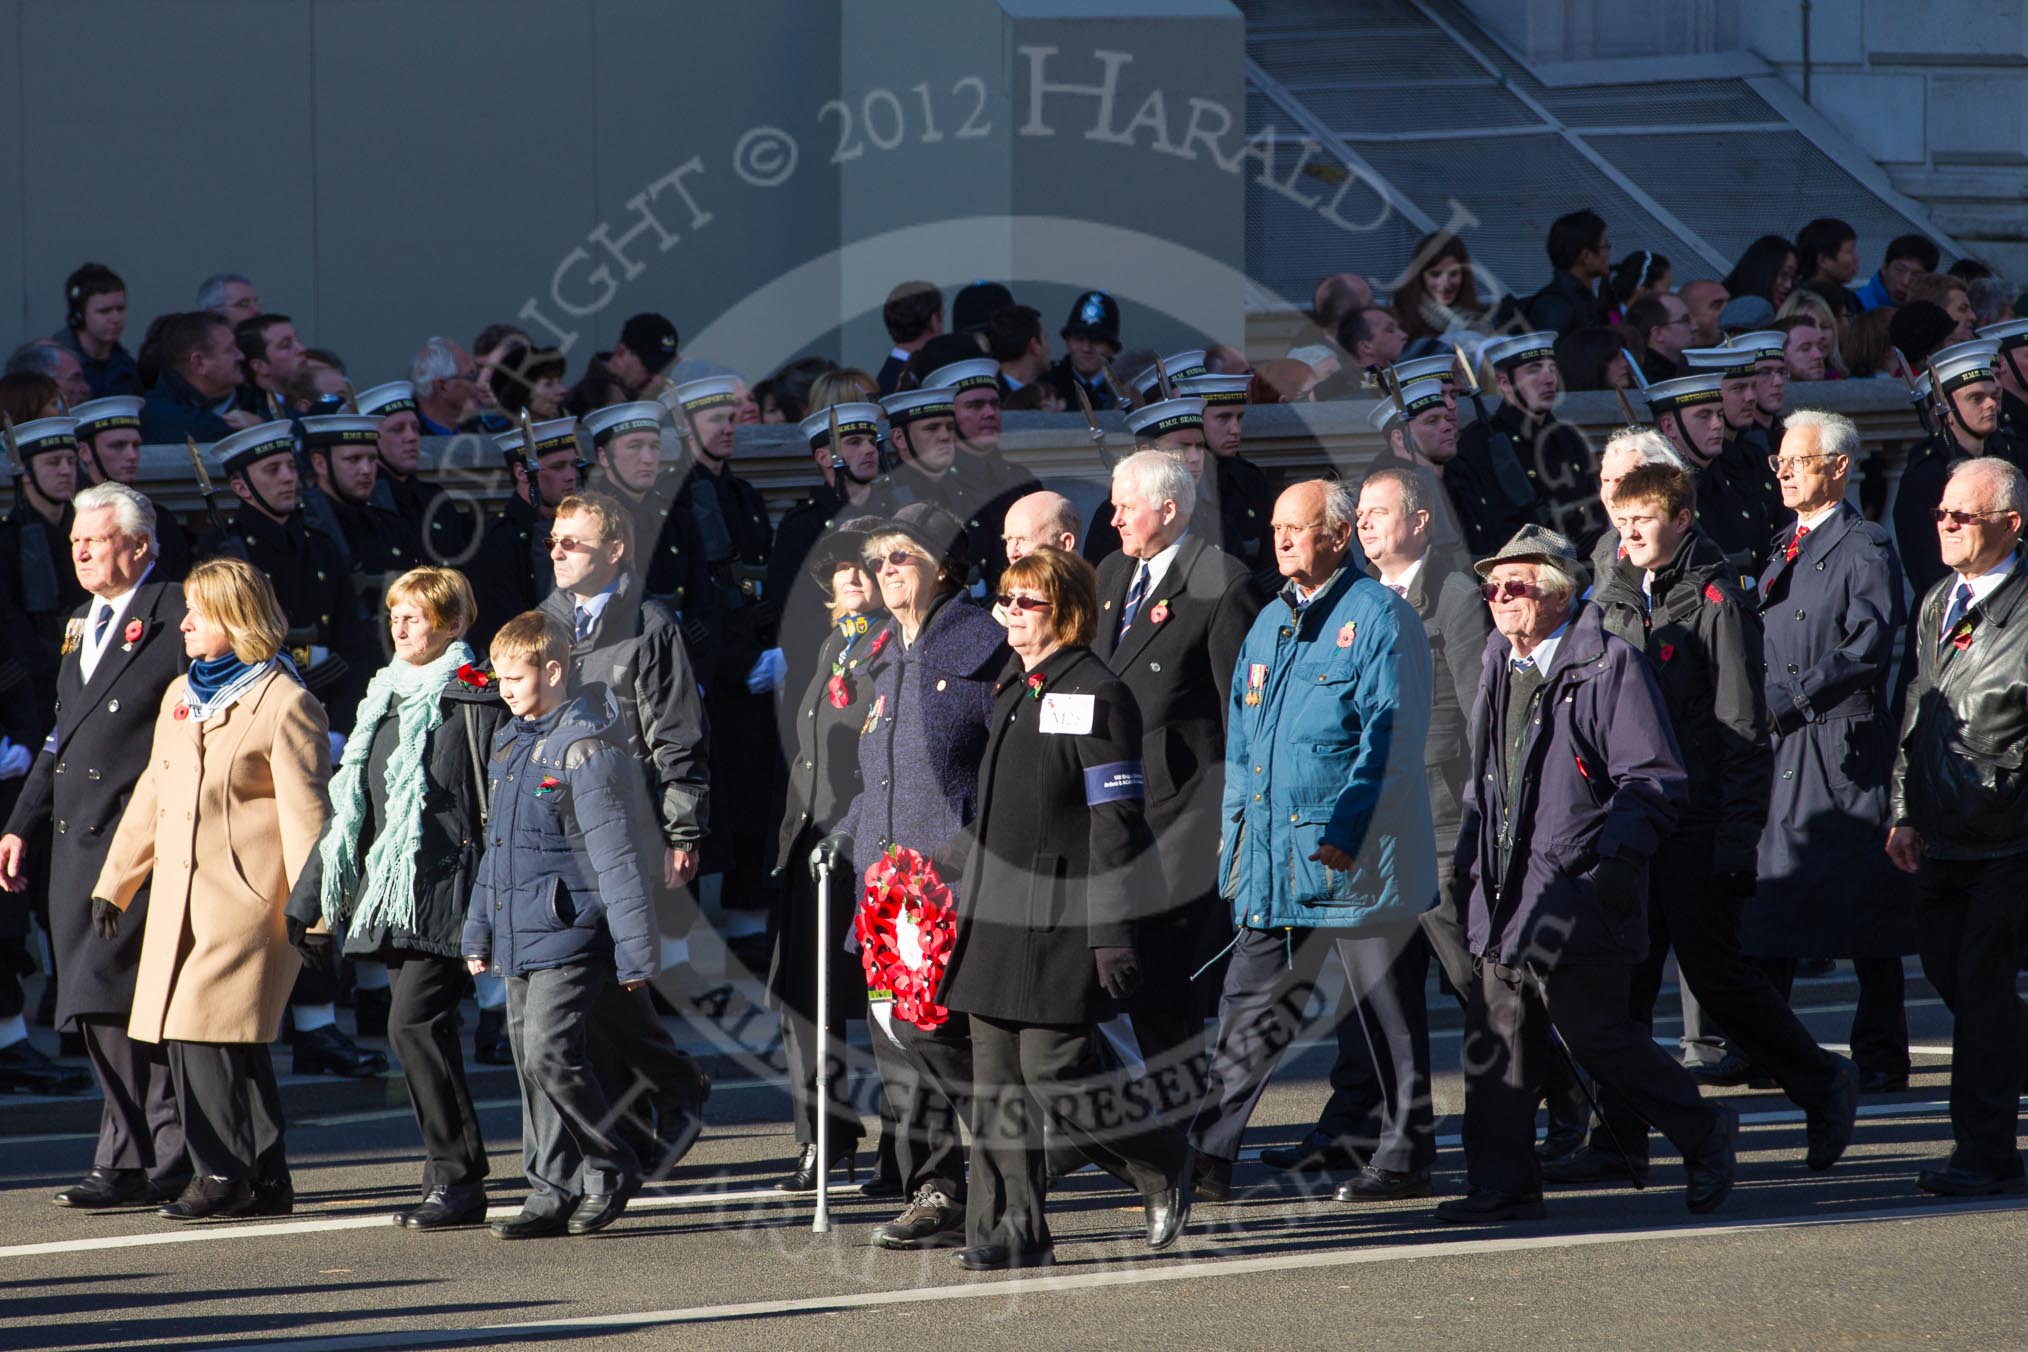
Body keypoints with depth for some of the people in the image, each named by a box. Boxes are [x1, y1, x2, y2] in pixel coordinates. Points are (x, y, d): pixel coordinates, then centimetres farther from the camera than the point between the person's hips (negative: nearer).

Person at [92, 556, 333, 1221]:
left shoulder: (285, 703, -6)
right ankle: (265, 1179, 9)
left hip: (247, 896, -8)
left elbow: (304, 813, -9)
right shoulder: (180, 696, 18)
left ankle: (224, 1173, -6)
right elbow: (152, 794, 24)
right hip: (179, 896, 8)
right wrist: (114, 883, 22)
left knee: (205, 1031, -13)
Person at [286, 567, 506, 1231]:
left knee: (414, 1023, -15)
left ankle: (457, 1181, -11)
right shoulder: (385, 700, 18)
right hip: (392, 893, 8)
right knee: (423, 1031, 7)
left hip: (448, 888, -8)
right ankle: (450, 1177, 12)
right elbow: (350, 807, 22)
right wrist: (307, 898, 21)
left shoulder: (474, 700, -6)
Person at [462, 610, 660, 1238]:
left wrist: (635, 950, -16)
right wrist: (478, 929, 25)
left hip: (567, 933, -9)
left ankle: (610, 1169, 2)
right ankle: (552, 1193, 14)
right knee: (531, 1065, 9)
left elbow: (616, 857, -15)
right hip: (518, 938, 9)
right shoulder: (510, 745, 14)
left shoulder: (584, 750, -14)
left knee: (551, 1056, -15)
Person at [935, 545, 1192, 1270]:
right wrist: (961, 880, 21)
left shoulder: (1095, 695, -10)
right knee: (998, 1080, 4)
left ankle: (1161, 1164, 14)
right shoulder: (1012, 691, 16)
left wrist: (1112, 933, -18)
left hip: (1058, 918, -8)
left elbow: (1115, 823, -14)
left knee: (1055, 1073, -9)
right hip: (996, 912, 8)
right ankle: (1012, 1231, 7)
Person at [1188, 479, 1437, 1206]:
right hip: (1271, 859, 7)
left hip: (1357, 858, -7)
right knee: (1248, 1009, 2)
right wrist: (1235, 828, 12)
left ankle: (1405, 1158, 12)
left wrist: (1344, 832, -18)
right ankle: (1208, 1159, 0)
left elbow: (1390, 737, -12)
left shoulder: (1378, 617, -7)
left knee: (1387, 1012, 4)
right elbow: (1241, 737, 22)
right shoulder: (1271, 623, 16)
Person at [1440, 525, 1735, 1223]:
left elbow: (1652, 780, -10)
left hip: (1578, 896, -7)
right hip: (1505, 895, 7)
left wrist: (1618, 859, -18)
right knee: (1496, 1039, 2)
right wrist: (1468, 863, 18)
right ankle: (1502, 1185, 7)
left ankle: (1702, 1133, 16)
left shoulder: (1610, 667, -7)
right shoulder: (1500, 669, 16)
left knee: (1596, 1035, -4)